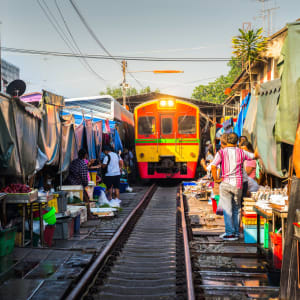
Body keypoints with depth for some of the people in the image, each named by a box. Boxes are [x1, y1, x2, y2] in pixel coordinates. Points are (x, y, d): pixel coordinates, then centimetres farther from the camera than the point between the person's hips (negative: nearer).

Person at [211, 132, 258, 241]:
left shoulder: (221, 152, -3)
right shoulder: (241, 152, 3)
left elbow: (213, 166, -15)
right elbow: (254, 155, 19)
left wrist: (216, 179, -4)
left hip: (225, 183, -2)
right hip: (238, 184, 2)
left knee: (227, 210, 1)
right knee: (236, 209, 13)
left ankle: (230, 233, -1)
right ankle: (236, 232, 16)